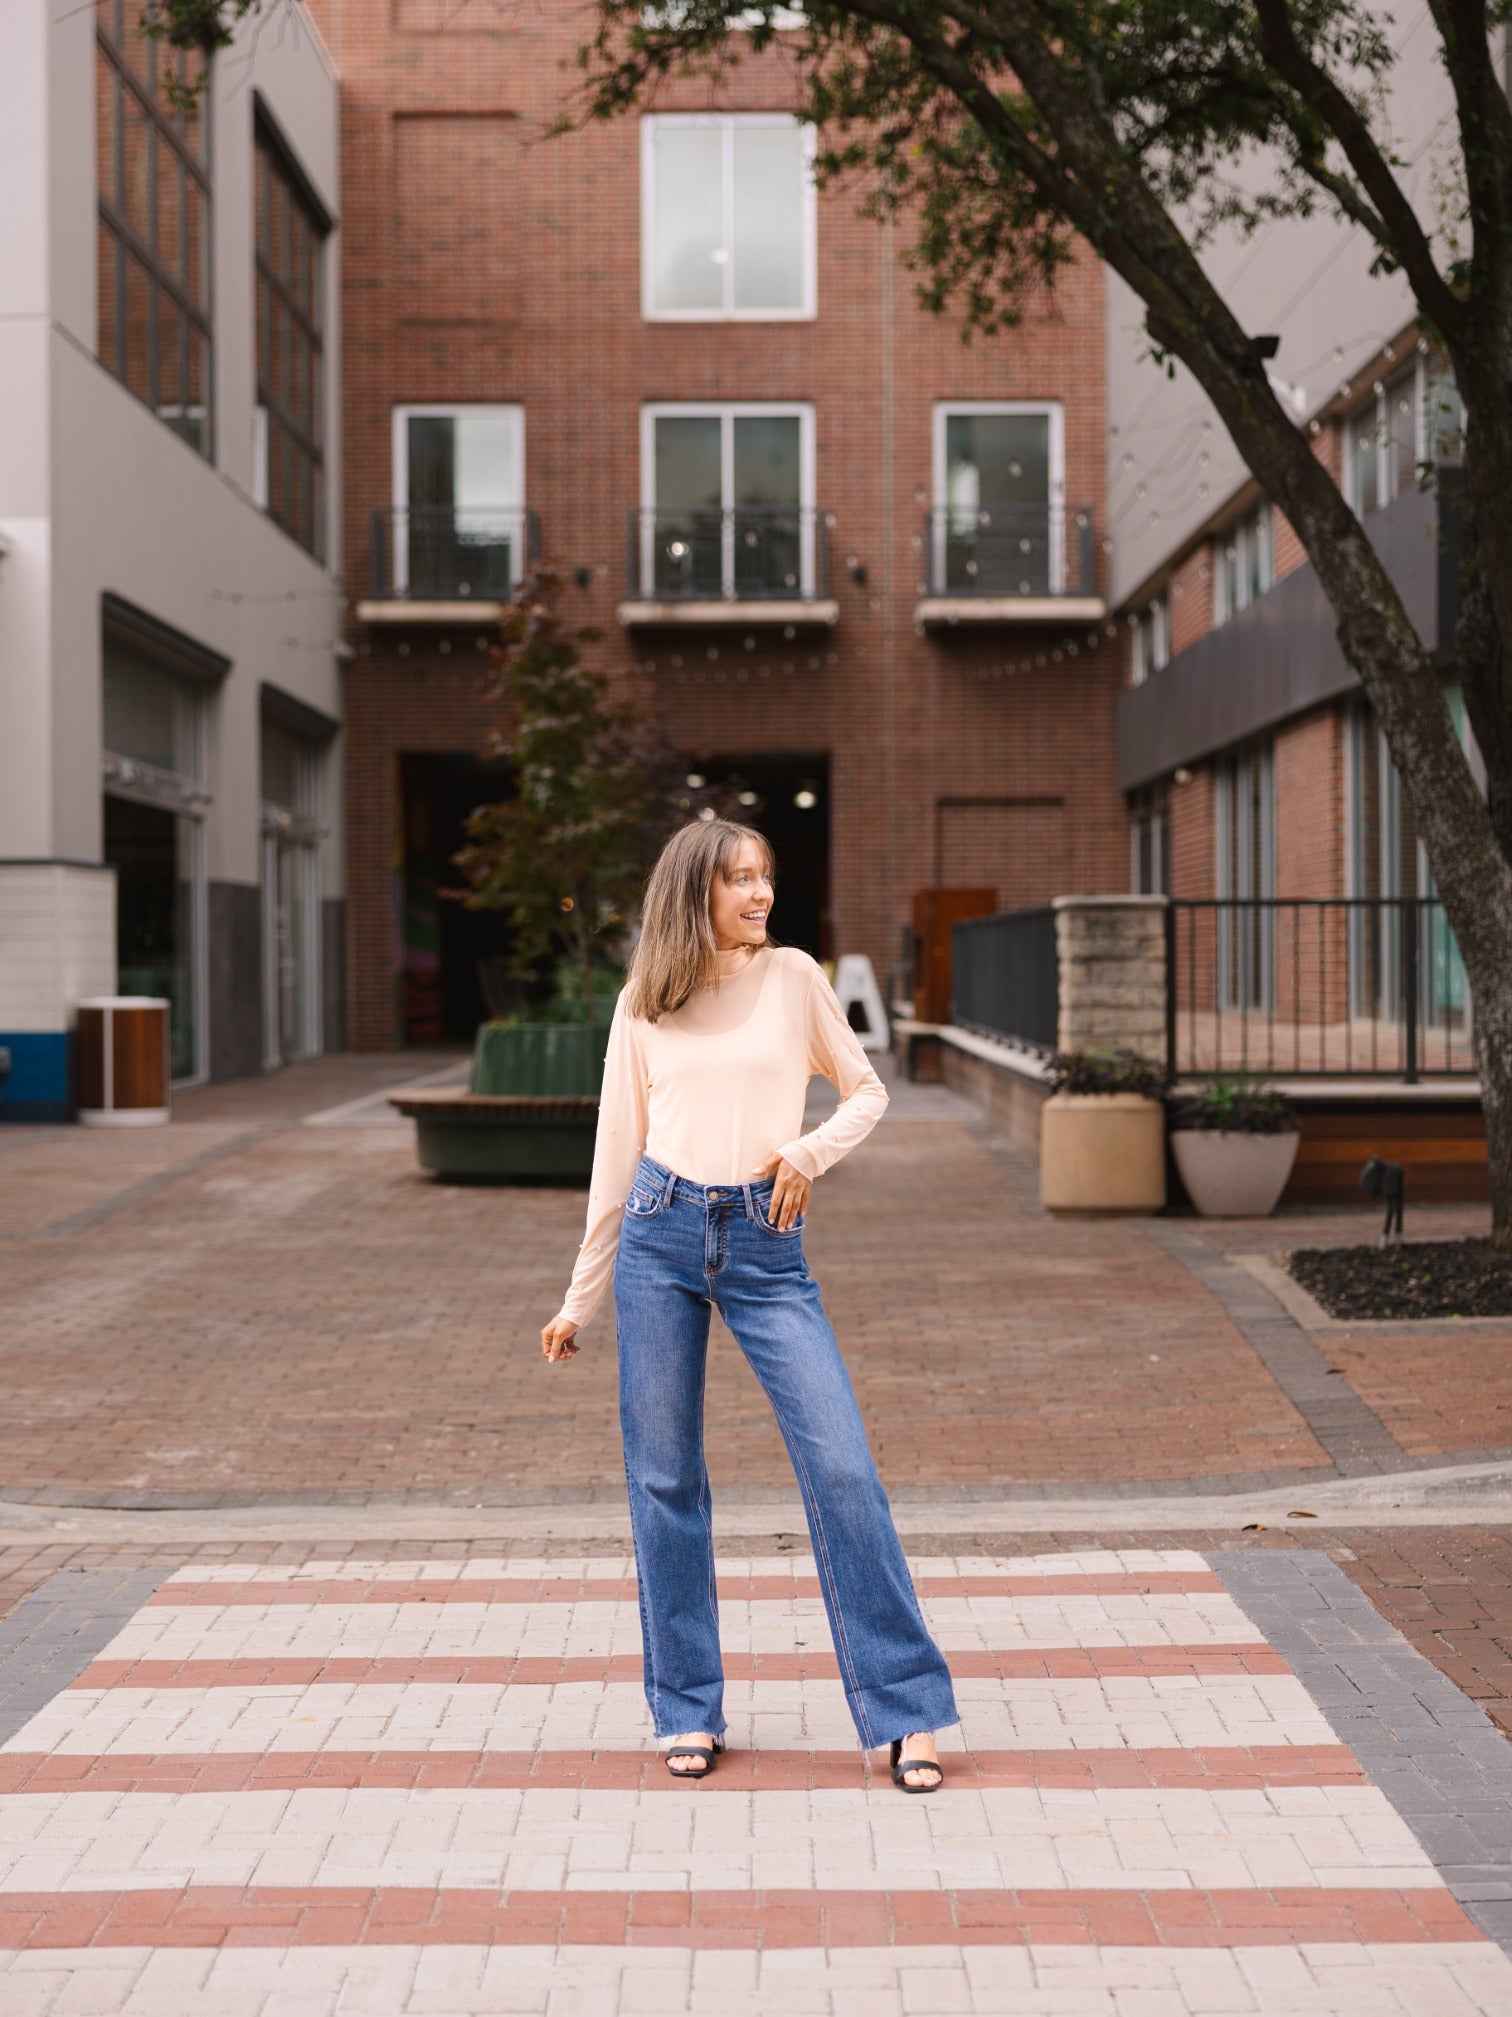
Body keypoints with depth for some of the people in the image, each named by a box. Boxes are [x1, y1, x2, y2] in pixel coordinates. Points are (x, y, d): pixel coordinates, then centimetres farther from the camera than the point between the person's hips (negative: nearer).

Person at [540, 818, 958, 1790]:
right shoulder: (642, 1006, 7)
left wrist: (810, 1152, -8)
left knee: (841, 1465, -8)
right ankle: (690, 1709, 16)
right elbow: (618, 1153, 11)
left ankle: (906, 1709, 0)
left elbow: (868, 1091, 12)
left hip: (766, 1245, -1)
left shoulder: (794, 976, 5)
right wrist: (581, 1299, 12)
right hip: (661, 1235, 1)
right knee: (664, 1479, 4)